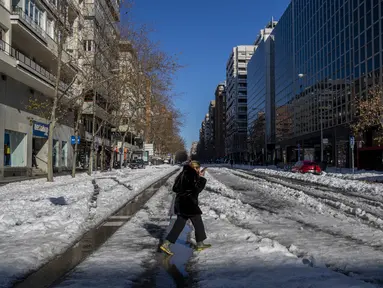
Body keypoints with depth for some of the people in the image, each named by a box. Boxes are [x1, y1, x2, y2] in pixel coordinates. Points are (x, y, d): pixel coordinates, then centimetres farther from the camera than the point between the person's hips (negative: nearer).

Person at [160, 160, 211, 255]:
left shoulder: (183, 174, 12)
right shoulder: (191, 175, -15)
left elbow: (175, 188, 15)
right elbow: (197, 189, -18)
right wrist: (202, 178, -8)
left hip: (180, 203, 8)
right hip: (189, 204, -8)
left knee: (179, 225, 11)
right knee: (198, 224, 9)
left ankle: (166, 244, 6)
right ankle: (200, 244, 21)